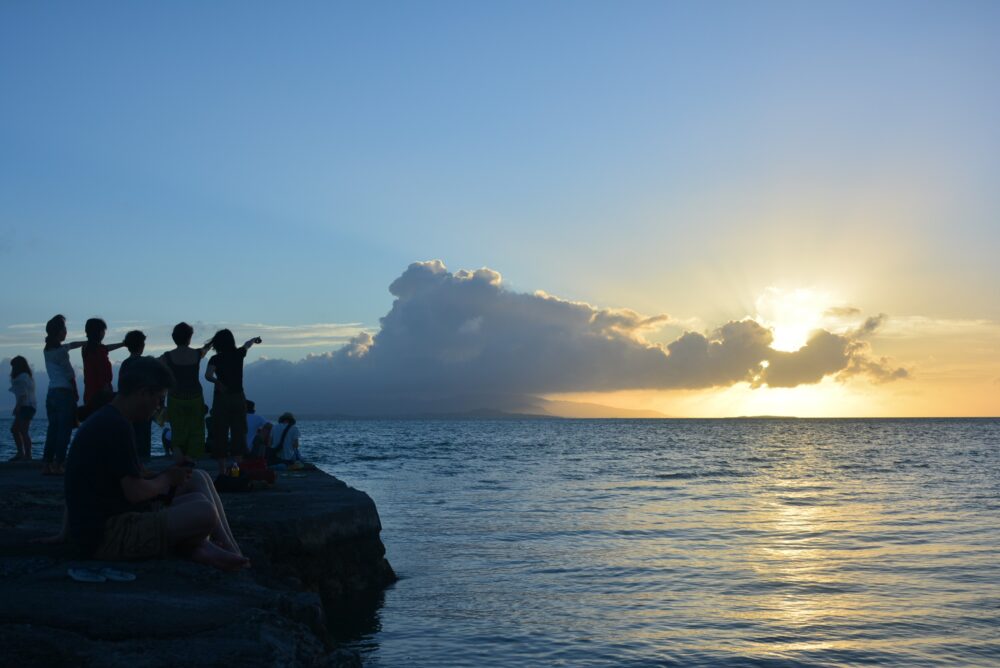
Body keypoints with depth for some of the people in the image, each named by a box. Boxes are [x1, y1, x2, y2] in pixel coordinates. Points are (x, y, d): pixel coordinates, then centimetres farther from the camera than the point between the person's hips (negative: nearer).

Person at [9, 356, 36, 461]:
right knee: (14, 429, 13)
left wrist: (17, 406, -19)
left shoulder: (22, 376, -10)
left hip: (26, 407, -11)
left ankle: (27, 455, -15)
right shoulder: (28, 376, 21)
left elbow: (23, 394, -19)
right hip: (27, 407, 11)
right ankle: (21, 453, 11)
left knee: (23, 431, -13)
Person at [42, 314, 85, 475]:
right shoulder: (60, 351, -11)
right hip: (64, 393, -8)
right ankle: (57, 466, -8)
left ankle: (46, 465, 8)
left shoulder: (48, 349, 12)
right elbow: (71, 376, -6)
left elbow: (72, 345, 25)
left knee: (52, 430, 11)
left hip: (51, 393, 8)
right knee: (64, 431, -5)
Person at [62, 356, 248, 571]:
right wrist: (167, 479, -2)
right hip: (107, 537, -11)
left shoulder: (101, 421, 14)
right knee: (203, 512, -27)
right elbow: (135, 492, -21)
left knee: (198, 478, 11)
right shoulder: (117, 427, -17)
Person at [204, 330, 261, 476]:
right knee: (238, 433, 5)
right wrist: (254, 339, 44)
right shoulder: (239, 354, 4)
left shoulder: (215, 359, -4)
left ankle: (222, 470, -1)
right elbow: (247, 345, 27)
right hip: (238, 398, 2)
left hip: (221, 398, -2)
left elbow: (208, 375, -22)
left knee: (220, 435, 2)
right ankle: (239, 467, -2)